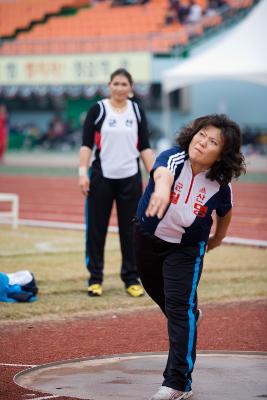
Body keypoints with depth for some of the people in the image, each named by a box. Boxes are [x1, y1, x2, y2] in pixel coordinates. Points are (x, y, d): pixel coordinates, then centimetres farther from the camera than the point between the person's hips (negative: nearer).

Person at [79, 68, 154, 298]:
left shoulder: (137, 111, 8)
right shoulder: (98, 110, 0)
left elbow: (145, 147, 8)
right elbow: (87, 144, -3)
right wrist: (83, 173, -12)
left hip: (130, 178, 2)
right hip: (102, 177, -2)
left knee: (130, 230, 4)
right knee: (96, 229, 1)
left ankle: (132, 279, 13)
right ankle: (95, 279, 10)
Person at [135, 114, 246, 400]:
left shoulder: (220, 186, -20)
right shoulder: (173, 157, -28)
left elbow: (225, 213, 3)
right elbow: (162, 172, -53)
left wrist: (217, 239, 16)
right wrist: (162, 189, -75)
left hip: (187, 249, -2)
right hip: (148, 239, 2)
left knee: (180, 307, -14)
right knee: (162, 297, 23)